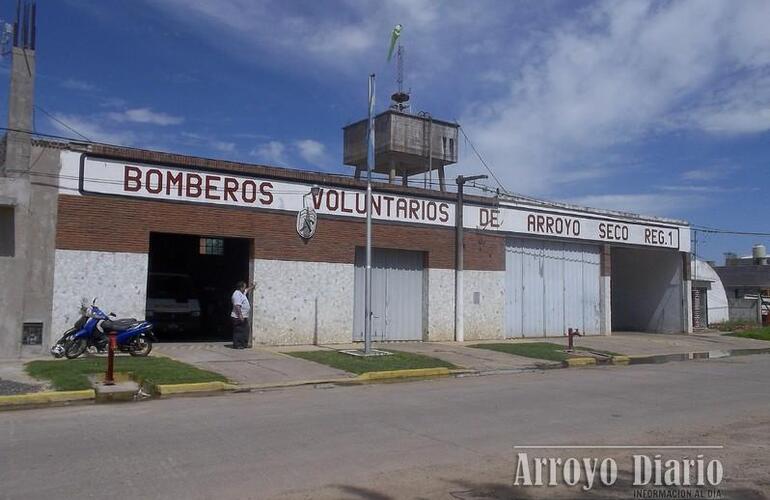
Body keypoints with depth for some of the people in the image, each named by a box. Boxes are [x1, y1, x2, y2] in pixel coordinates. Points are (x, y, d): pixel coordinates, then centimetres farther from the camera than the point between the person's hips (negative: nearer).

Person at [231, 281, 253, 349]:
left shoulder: (242, 293, 16)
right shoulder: (237, 294, -17)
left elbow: (247, 290, 41)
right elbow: (237, 306, -24)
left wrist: (252, 286, 52)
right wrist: (240, 315, -27)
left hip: (243, 317, 11)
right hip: (238, 317, -11)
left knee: (245, 330, 12)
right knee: (238, 331, -7)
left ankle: (244, 344, 18)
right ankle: (237, 345, -4)